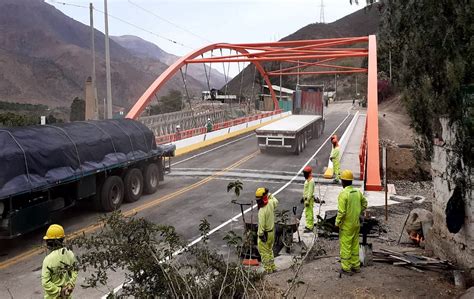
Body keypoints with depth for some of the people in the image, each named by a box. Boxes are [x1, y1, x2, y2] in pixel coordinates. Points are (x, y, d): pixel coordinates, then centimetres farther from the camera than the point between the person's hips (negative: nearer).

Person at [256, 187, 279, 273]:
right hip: (272, 231, 8)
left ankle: (268, 268, 13)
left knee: (264, 252, 7)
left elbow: (261, 225, -26)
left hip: (265, 233, -8)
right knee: (270, 250, 23)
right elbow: (276, 201, 17)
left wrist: (260, 235, -16)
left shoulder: (262, 211, -29)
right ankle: (272, 266, 31)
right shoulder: (271, 203, -10)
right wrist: (269, 194, 16)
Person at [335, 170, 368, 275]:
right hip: (356, 224, 7)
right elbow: (364, 204, 14)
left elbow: (341, 212, -22)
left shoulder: (343, 194, -20)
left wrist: (337, 223, -9)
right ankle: (356, 266, 26)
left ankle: (346, 268, 11)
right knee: (355, 245, 17)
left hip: (346, 225, -7)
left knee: (345, 246, 4)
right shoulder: (358, 192, 1)